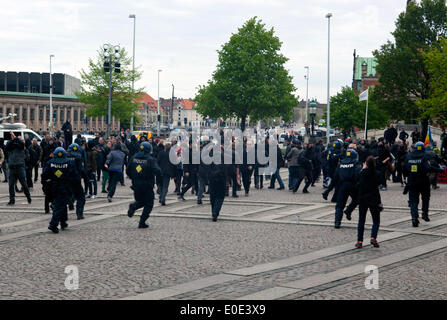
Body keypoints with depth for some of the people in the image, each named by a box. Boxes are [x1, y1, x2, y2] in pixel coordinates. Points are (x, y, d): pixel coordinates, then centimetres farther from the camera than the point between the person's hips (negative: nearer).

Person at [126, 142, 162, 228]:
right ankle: (142, 223, 2)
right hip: (147, 186, -4)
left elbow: (127, 171, 9)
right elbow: (158, 172, -21)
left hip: (136, 185, 5)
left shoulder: (133, 158, 4)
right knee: (148, 204, 9)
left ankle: (134, 206, -9)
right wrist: (158, 169, 1)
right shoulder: (150, 160, -11)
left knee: (140, 201, 24)